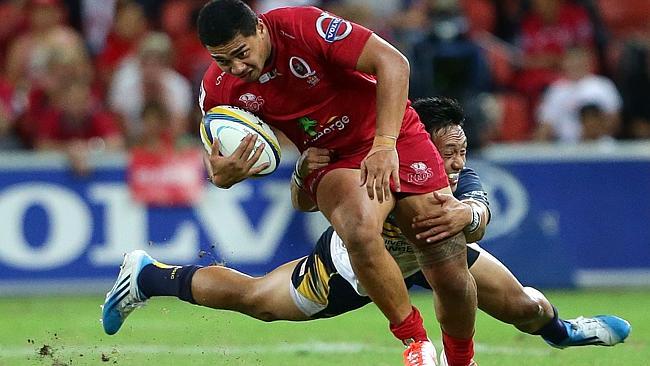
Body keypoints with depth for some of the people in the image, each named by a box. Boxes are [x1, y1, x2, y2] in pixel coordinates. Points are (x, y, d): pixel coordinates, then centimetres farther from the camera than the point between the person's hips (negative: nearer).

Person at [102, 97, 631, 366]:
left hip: (433, 252, 3)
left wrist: (465, 215, -80)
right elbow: (304, 202, -32)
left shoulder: (463, 182, -36)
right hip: (353, 267, -3)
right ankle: (146, 277, 34)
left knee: (523, 307, -1)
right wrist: (307, 172, -55)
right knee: (253, 299, 7)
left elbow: (481, 216, -56)